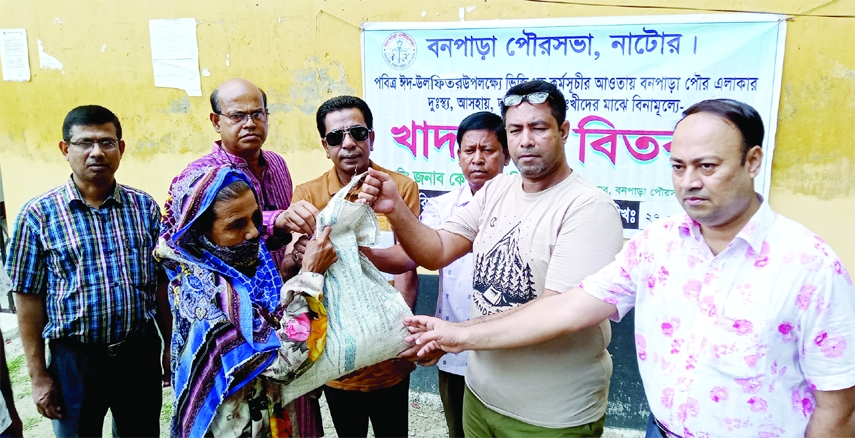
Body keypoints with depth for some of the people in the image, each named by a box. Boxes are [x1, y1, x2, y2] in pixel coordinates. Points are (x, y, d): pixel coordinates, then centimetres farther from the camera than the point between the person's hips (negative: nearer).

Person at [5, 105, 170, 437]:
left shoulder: (145, 206, 0)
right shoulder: (38, 214, -6)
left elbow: (160, 283, 5)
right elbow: (29, 297, -3)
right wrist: (38, 375, -3)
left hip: (141, 353, 2)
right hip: (74, 359, -2)